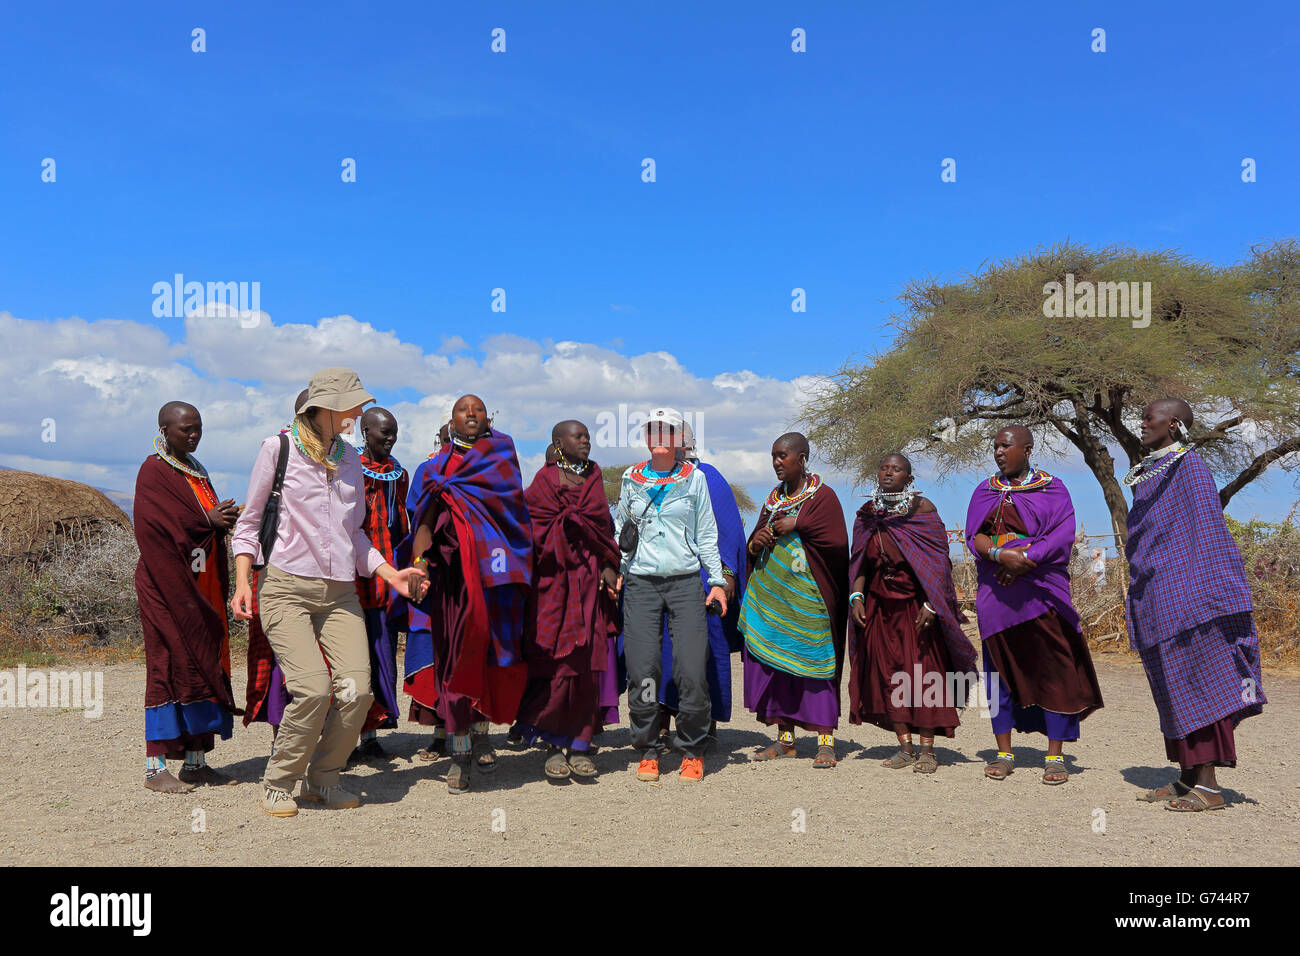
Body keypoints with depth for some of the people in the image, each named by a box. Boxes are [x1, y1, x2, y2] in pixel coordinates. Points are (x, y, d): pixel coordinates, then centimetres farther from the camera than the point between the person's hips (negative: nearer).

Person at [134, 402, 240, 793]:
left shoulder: (196, 471, 18)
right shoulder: (153, 471, -6)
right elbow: (159, 525, -18)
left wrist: (225, 518, -3)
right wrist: (208, 520, -16)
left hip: (201, 587, 8)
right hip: (167, 585, -8)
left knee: (204, 664, 6)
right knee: (170, 665, -7)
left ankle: (196, 761, 12)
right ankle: (155, 768, -1)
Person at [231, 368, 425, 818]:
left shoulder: (349, 457, 17)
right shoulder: (278, 448, 2)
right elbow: (249, 523, 6)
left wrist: (391, 573, 14)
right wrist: (242, 583, -6)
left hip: (340, 592, 5)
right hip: (286, 588, -4)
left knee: (356, 689, -11)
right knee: (313, 688, -18)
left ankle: (322, 779, 13)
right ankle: (278, 784, 6)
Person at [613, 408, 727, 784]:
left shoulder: (694, 478, 8)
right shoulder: (631, 479, 11)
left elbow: (706, 533, 11)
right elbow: (620, 529, 20)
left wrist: (717, 580, 6)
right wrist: (614, 573, 10)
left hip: (686, 581, -1)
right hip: (641, 583, 1)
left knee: (692, 671, -8)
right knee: (642, 671, -5)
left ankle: (691, 752, 9)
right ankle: (647, 750, 11)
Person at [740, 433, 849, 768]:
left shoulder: (823, 495, -3)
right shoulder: (774, 498, 16)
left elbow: (838, 543, -14)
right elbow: (754, 542, 18)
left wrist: (798, 524, -13)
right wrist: (756, 543, -5)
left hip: (806, 594, -6)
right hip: (771, 592, 6)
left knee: (814, 662, -6)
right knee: (771, 660, 5)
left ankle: (825, 742, 1)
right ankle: (785, 739, 14)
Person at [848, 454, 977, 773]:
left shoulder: (922, 508, -6)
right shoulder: (867, 513, 7)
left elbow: (938, 560, -9)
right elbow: (860, 562, 11)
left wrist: (930, 605, -17)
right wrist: (856, 597, -3)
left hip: (916, 602, -4)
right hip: (880, 603, 4)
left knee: (923, 671, -2)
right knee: (888, 673, 3)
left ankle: (927, 750, 5)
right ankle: (905, 747, 12)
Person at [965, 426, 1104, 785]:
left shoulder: (1052, 488, 6)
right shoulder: (984, 491, 13)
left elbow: (1064, 533, -7)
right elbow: (973, 537, 2)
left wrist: (1026, 559, -18)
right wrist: (1001, 555, -17)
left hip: (1042, 590, -2)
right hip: (996, 591, 3)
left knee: (1053, 669, -4)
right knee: (999, 668, 4)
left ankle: (1055, 756, 4)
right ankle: (1004, 753, 12)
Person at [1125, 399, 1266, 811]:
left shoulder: (1188, 465, -8)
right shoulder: (1149, 472, 18)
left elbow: (1209, 526, -15)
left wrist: (1217, 592, -21)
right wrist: (1136, 598, 21)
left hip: (1181, 588, -9)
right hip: (1152, 594, 9)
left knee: (1194, 682, -8)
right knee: (1171, 685, 10)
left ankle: (1209, 785, -4)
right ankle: (1188, 776, 17)